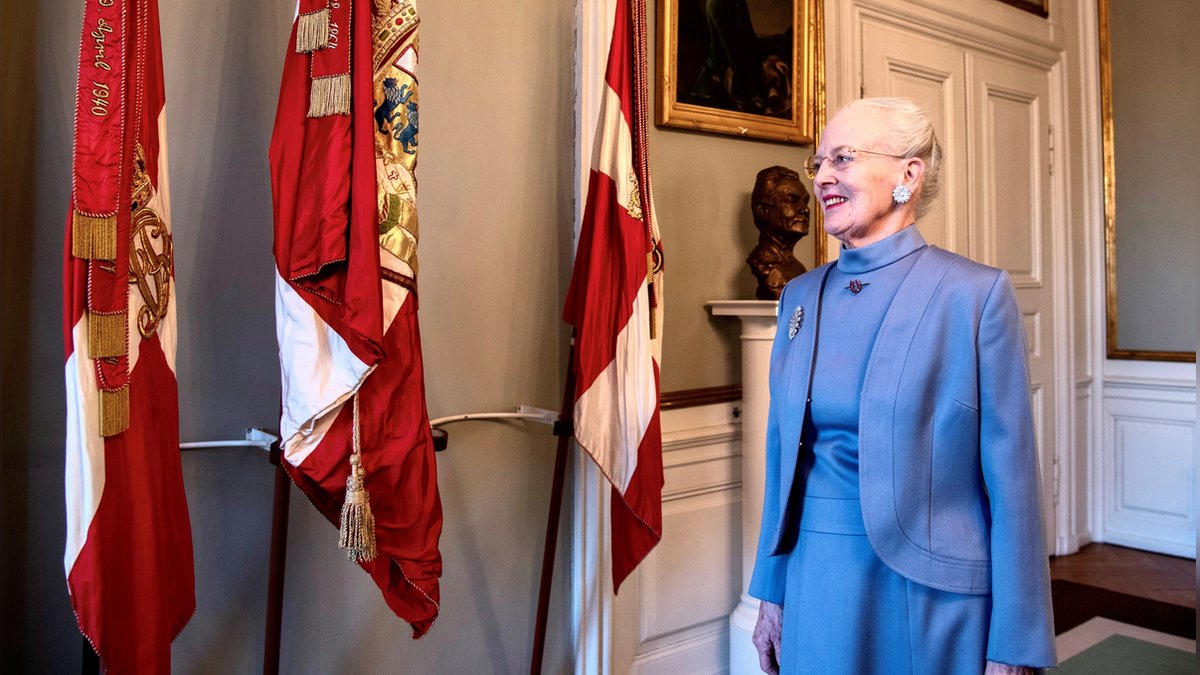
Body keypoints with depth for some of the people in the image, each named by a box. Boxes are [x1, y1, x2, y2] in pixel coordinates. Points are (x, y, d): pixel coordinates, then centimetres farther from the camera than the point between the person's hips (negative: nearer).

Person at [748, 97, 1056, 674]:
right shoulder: (800, 296, 4)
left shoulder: (977, 293, -10)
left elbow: (1010, 479, -10)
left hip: (932, 595, -4)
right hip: (816, 589, 4)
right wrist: (771, 591, 10)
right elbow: (783, 454, 8)